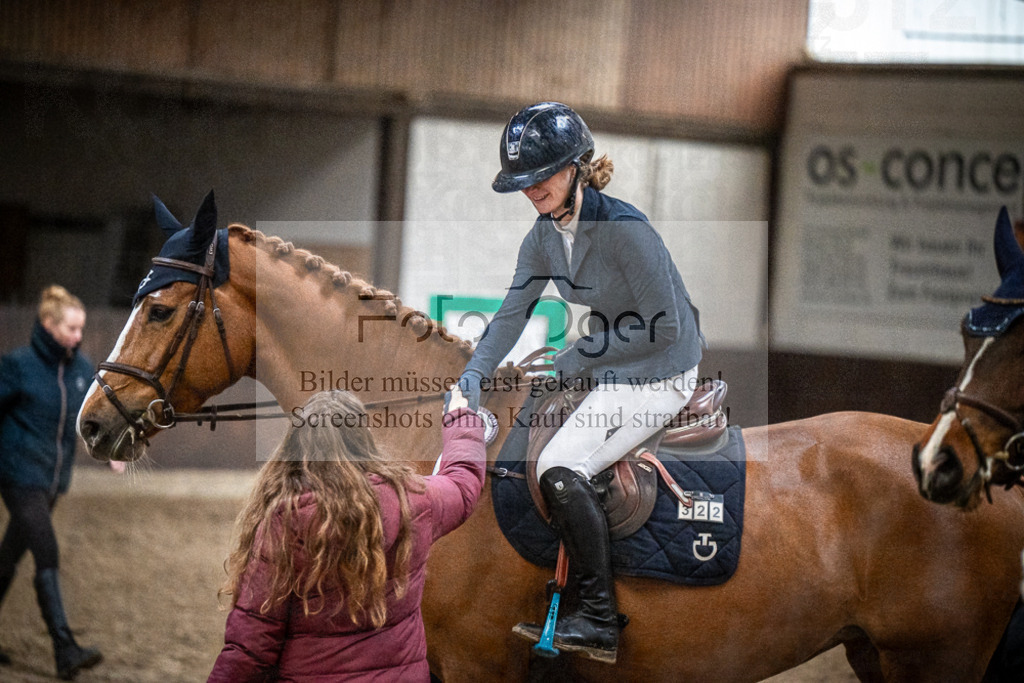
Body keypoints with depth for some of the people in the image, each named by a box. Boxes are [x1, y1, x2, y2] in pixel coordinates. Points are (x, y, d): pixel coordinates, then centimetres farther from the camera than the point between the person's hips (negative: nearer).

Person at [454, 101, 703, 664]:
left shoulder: (624, 229, -25)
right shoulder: (544, 236, 0)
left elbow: (663, 328, -23)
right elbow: (513, 312, -1)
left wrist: (579, 358, -17)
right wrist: (474, 374, -16)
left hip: (659, 373, -9)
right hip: (607, 363, 9)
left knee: (559, 468, -21)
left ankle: (599, 622, -14)